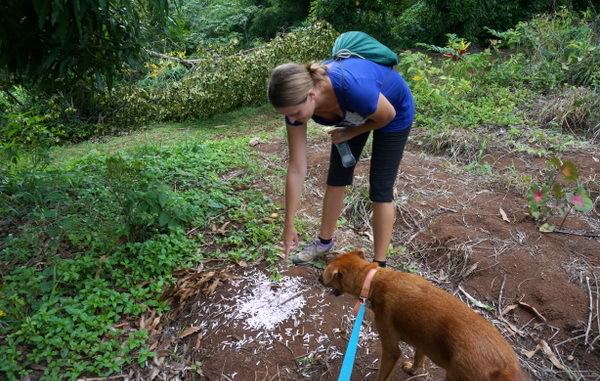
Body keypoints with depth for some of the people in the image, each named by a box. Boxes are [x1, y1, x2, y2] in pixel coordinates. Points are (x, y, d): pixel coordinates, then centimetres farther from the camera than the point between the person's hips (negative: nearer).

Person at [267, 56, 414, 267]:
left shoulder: (352, 88, -44)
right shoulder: (297, 100, -27)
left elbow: (387, 115, -21)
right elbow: (296, 169, -20)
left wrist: (350, 133, -11)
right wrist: (289, 225, -15)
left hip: (394, 111, -4)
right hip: (355, 114, 5)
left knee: (380, 188, -4)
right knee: (336, 178, 7)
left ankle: (379, 265, 9)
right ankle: (325, 241, 29)